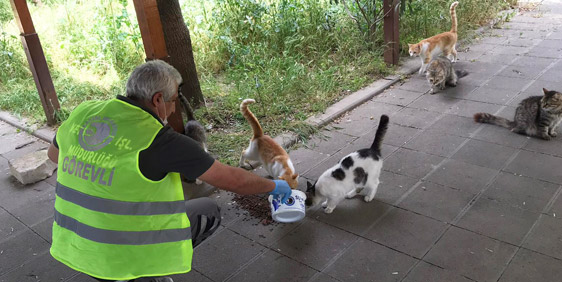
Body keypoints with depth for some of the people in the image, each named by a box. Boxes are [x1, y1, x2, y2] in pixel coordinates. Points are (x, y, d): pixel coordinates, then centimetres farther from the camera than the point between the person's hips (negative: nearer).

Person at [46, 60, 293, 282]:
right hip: (130, 253, -6)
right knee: (208, 212, 14)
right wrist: (273, 186, 2)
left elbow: (55, 153, 18)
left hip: (80, 247, 6)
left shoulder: (84, 114, -5)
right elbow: (231, 179, -16)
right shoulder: (160, 140, -23)